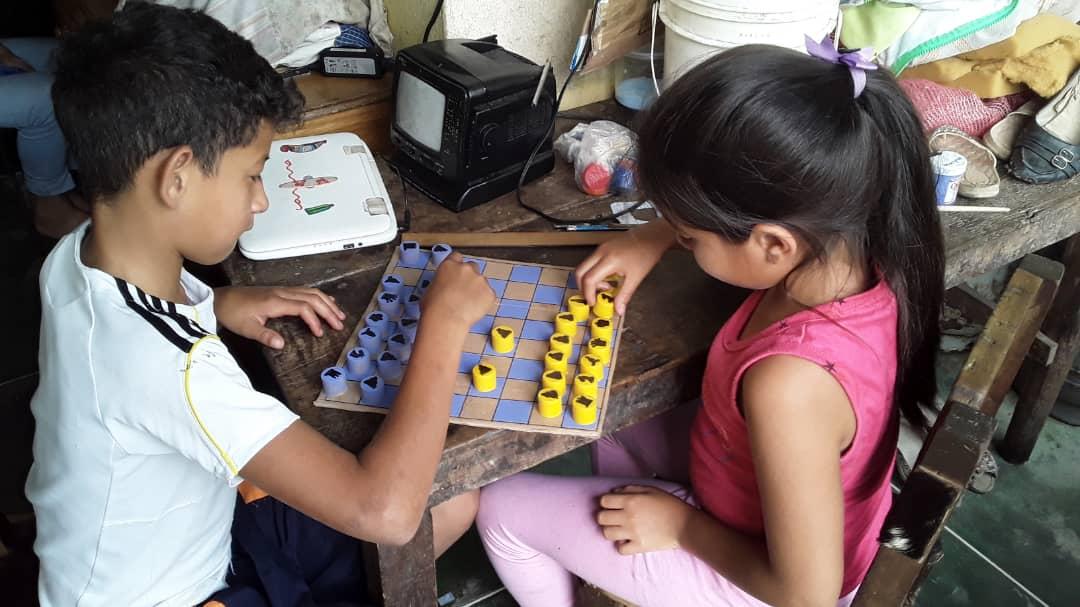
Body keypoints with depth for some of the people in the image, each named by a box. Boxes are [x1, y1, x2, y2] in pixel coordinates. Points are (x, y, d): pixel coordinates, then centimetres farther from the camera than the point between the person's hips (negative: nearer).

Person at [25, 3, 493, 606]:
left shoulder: (86, 255, -11)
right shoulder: (162, 365, -37)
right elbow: (383, 512, -40)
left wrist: (216, 304, -3)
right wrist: (444, 321, -30)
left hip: (199, 540, 8)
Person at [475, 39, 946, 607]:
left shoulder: (791, 383, -44)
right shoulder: (845, 244, -21)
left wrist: (681, 523, -17)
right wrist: (651, 237, -9)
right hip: (765, 493, 7)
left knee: (502, 510, 5)